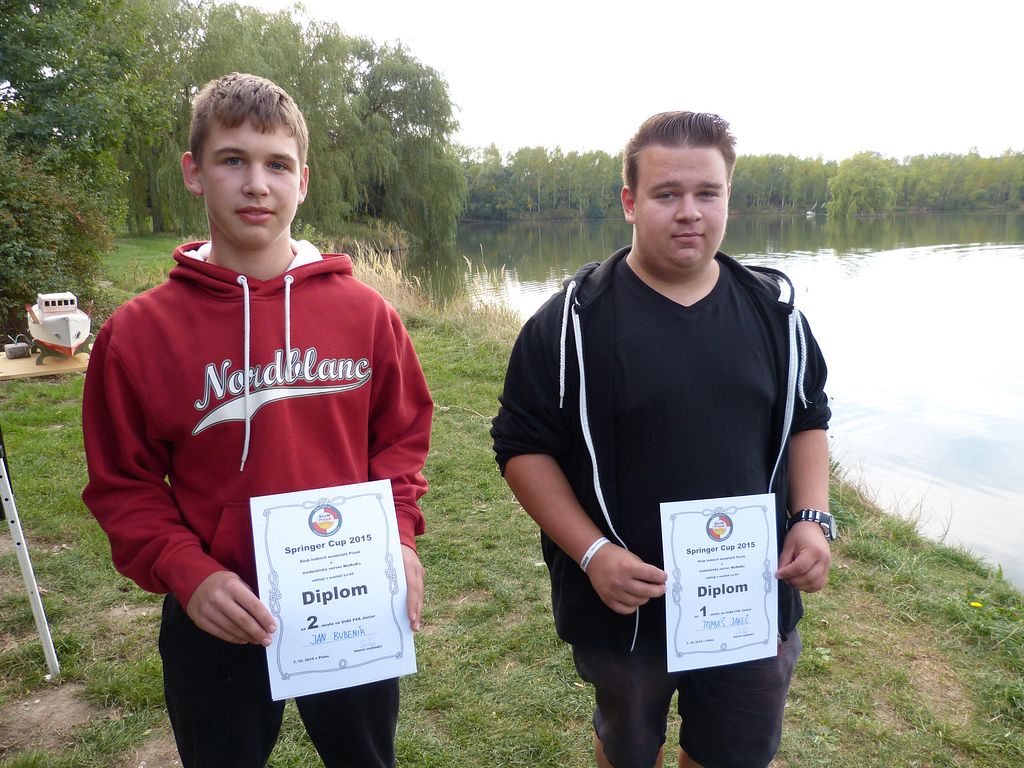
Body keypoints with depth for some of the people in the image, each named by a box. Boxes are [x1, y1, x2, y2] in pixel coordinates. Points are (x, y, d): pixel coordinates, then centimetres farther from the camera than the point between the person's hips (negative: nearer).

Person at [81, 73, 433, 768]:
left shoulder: (364, 311, -6)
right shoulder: (139, 331, -9)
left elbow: (402, 432, 4)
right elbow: (123, 484, -3)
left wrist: (399, 536, -9)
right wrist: (187, 573, -17)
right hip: (217, 625, -1)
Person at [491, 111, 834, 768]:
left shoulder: (775, 309, -1)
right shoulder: (573, 321, -13)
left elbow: (808, 418, 9)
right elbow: (523, 446, -10)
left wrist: (813, 518, -6)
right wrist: (591, 552, -20)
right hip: (625, 605, -2)